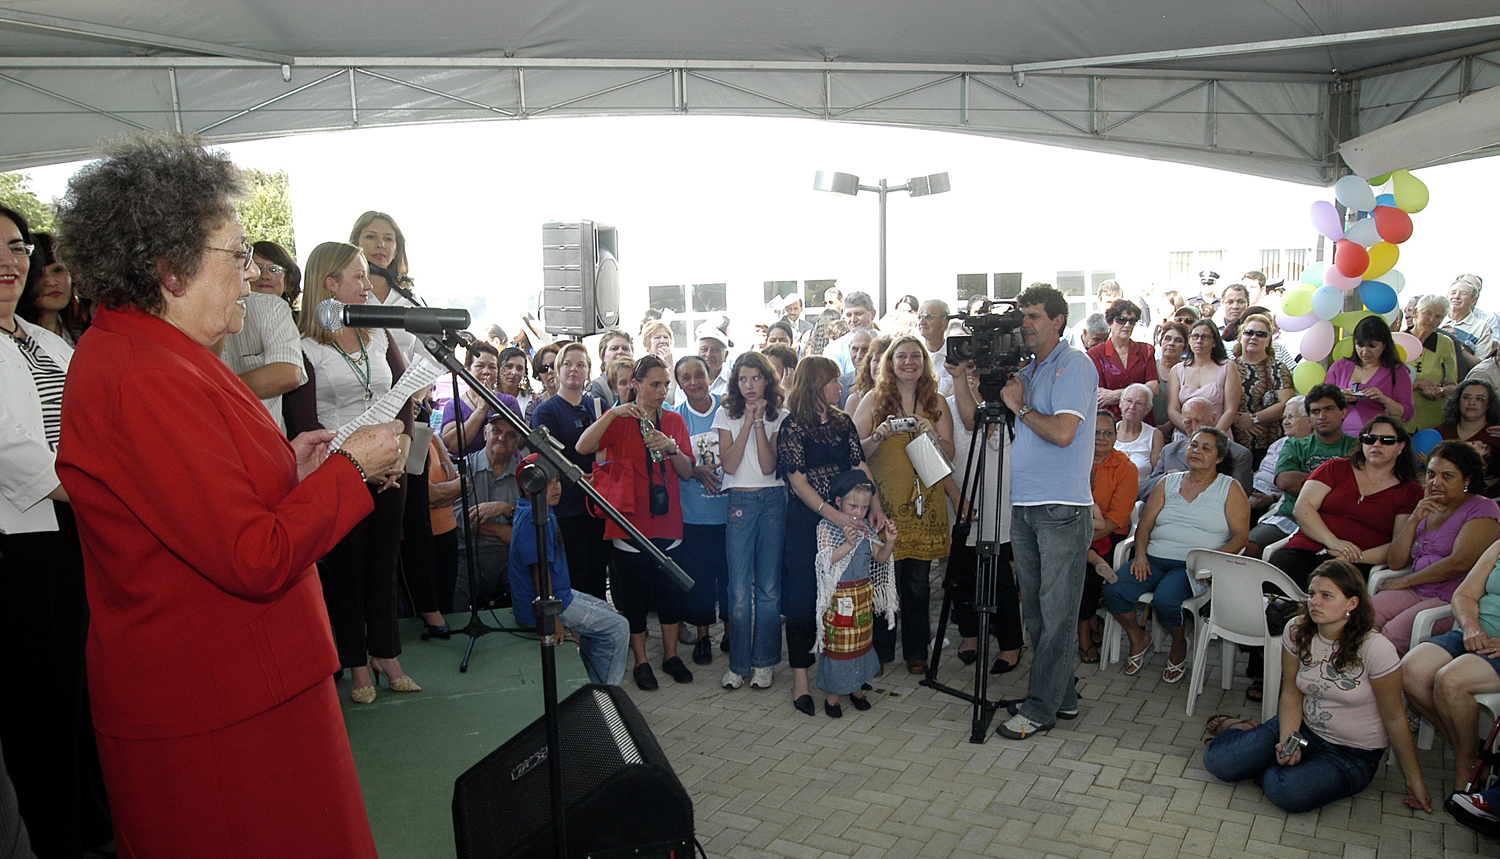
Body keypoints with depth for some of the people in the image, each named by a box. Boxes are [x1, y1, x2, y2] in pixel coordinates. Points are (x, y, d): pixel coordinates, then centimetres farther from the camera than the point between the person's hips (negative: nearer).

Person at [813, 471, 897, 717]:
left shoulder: (867, 528, 4)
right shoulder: (827, 528, -11)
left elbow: (880, 558, 3)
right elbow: (826, 560, -20)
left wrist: (889, 543, -16)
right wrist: (848, 544, -32)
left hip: (863, 593, 5)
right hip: (838, 597, -5)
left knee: (862, 640, 14)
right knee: (837, 643, 1)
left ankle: (857, 688, 31)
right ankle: (832, 694, 16)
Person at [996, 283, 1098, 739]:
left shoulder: (1075, 365, -8)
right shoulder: (1028, 370, 18)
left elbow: (1063, 432, -19)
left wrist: (1020, 406, -7)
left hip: (1062, 509, -9)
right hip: (1024, 505, 9)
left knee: (1056, 613, -1)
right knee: (1034, 610, 13)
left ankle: (1040, 707, 6)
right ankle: (1062, 695, 25)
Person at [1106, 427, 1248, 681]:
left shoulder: (1230, 489, 7)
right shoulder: (1169, 482, 18)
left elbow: (1240, 536, -2)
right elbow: (1145, 523, 14)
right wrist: (1140, 553, -5)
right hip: (1154, 560, 4)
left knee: (1165, 599, -32)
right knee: (1113, 590, -21)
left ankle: (1179, 646, 3)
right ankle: (1138, 638, 8)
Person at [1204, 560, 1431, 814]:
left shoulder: (1375, 649, -21)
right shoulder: (1297, 631, -8)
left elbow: (1395, 719, -11)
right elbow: (1291, 694, -2)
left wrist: (1415, 780, -4)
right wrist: (1288, 741, -18)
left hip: (1354, 753, -3)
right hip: (1304, 730, 3)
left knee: (1288, 792, -32)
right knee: (1217, 760, -12)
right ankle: (1243, 729, 20)